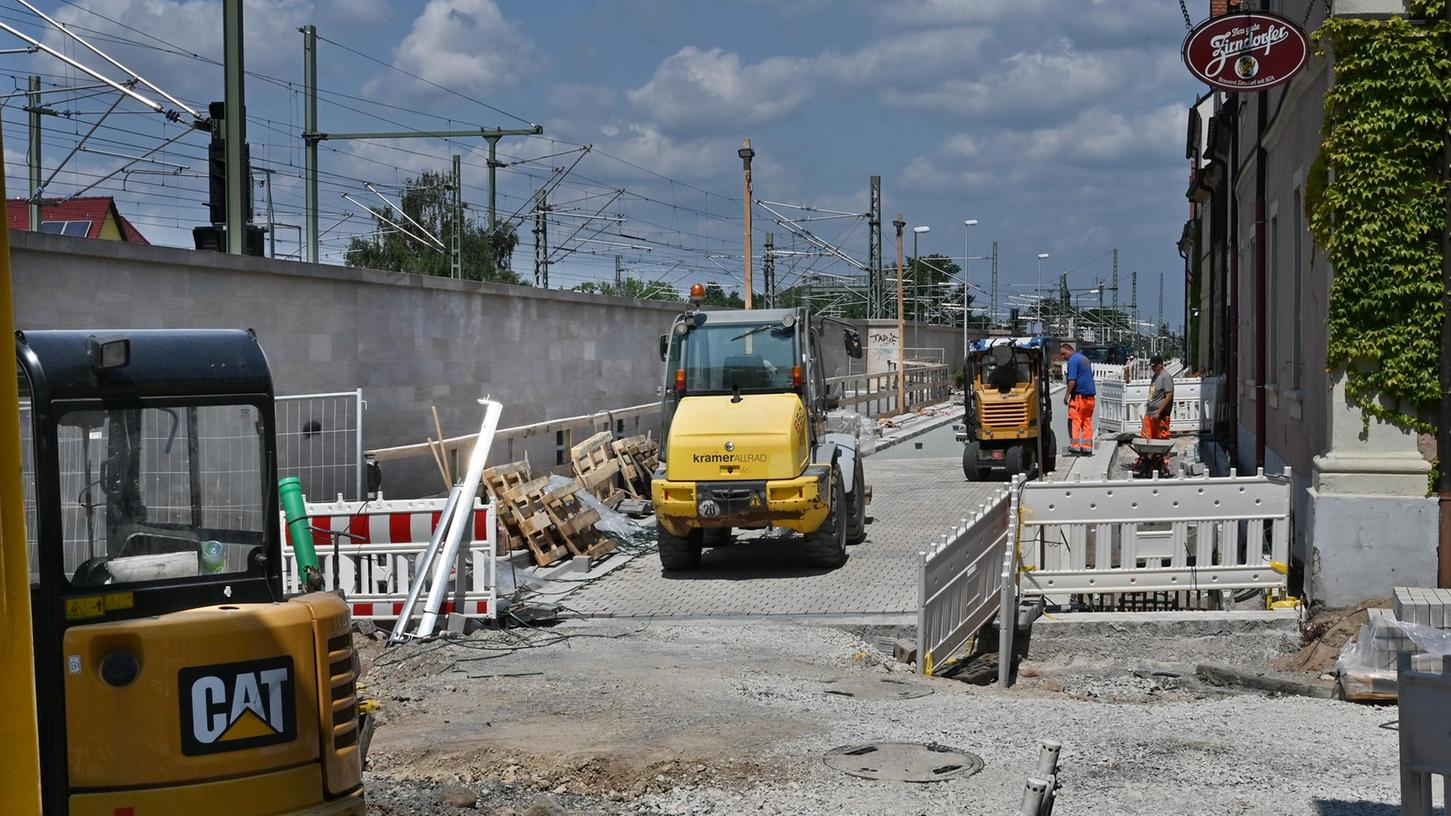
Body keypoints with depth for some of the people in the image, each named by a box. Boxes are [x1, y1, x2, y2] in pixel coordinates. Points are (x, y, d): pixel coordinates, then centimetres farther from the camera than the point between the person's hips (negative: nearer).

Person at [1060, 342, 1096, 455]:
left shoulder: (1073, 360, -9)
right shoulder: (1085, 359, 19)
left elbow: (1072, 380, -17)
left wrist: (1067, 394, -15)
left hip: (1079, 395, -9)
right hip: (1090, 395, 9)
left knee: (1074, 421, -6)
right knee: (1087, 422, 9)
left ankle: (1075, 447, -12)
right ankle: (1087, 448, 7)